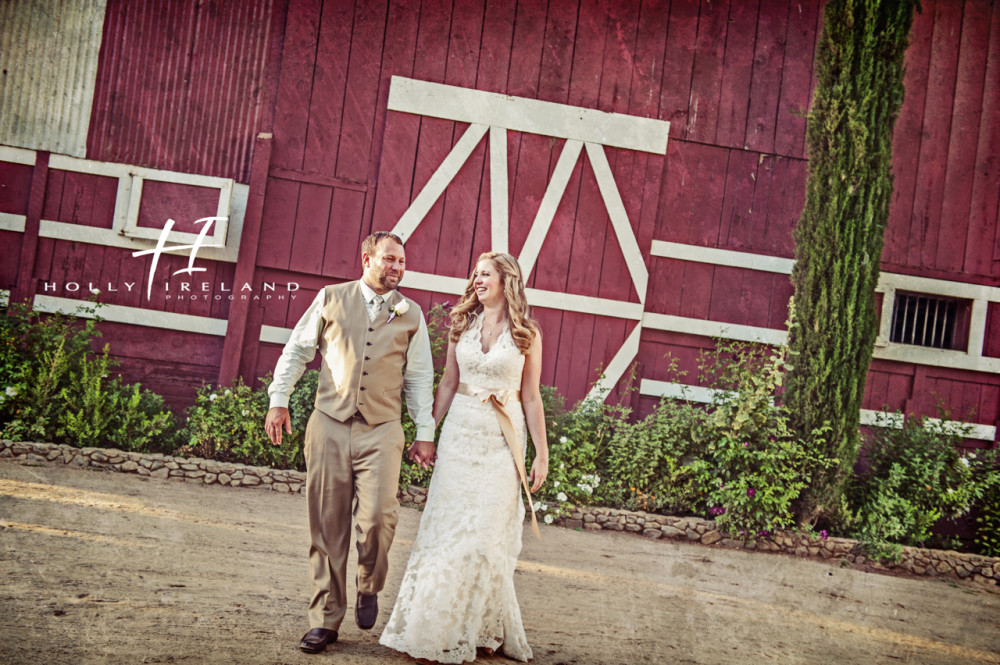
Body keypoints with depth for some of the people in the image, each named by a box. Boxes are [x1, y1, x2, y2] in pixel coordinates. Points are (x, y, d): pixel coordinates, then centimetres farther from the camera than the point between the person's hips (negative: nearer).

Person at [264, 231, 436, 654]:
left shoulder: (411, 314, 11)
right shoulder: (331, 299, 8)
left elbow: (419, 377, 12)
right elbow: (297, 350, 12)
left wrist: (424, 433, 8)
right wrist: (279, 400, 4)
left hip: (382, 432, 0)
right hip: (329, 425, 0)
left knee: (377, 517, -15)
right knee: (328, 528, 2)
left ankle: (369, 588, 15)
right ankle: (325, 619, 13)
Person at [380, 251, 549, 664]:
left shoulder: (526, 334, -1)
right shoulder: (462, 325, 8)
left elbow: (531, 397, 1)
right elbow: (447, 385, 11)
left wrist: (541, 453, -1)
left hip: (502, 437, -3)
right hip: (460, 431, 3)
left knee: (486, 533, -1)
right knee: (447, 525, 3)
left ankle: (482, 629, 11)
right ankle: (433, 626, 14)